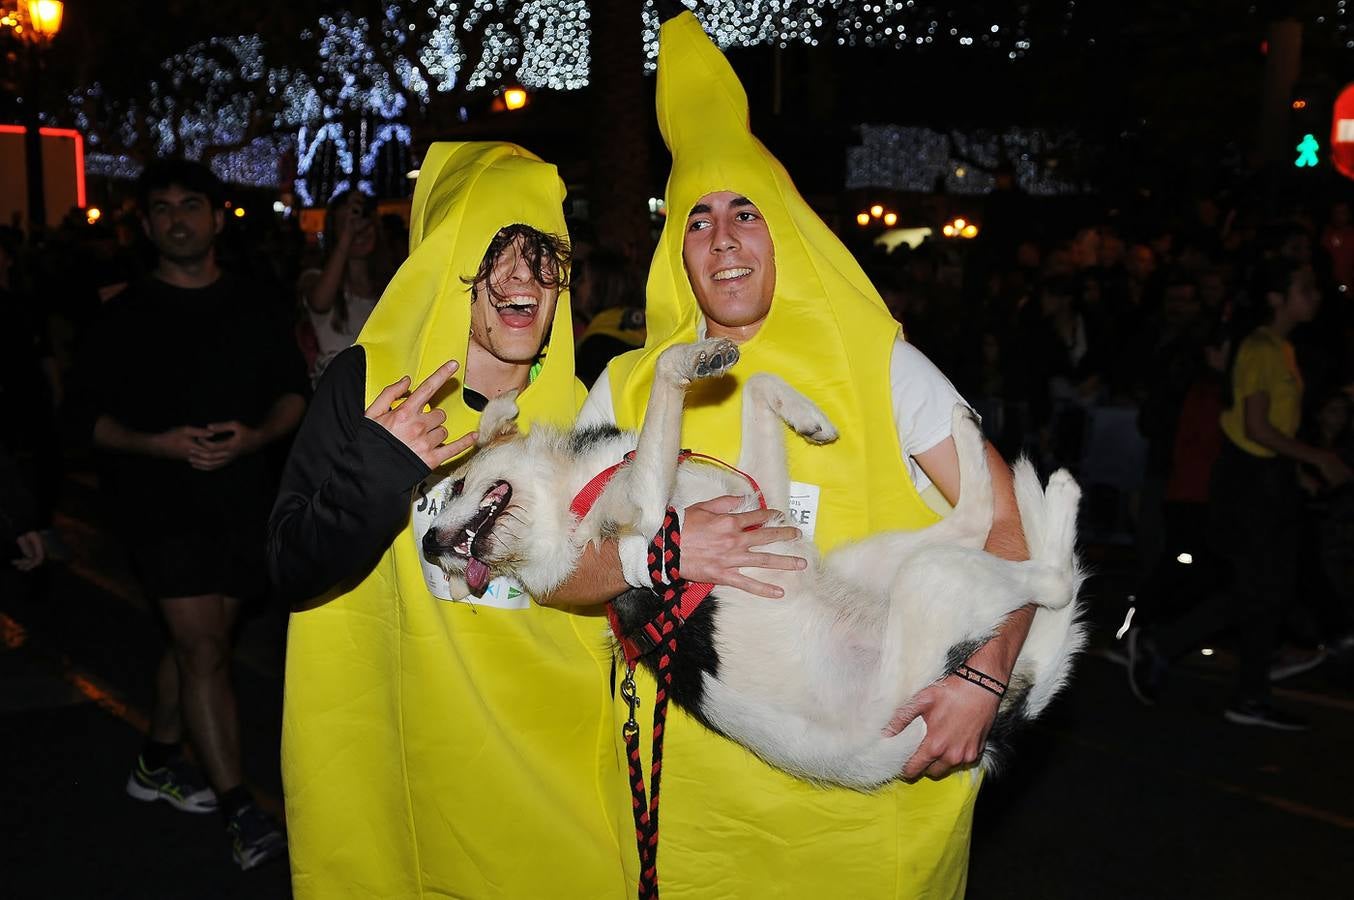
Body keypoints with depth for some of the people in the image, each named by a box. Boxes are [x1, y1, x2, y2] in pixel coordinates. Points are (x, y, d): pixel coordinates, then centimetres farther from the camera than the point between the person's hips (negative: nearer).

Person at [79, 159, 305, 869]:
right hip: (162, 499, -4)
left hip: (243, 499, 4)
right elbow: (95, 420, -1)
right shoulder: (127, 315, 0)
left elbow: (294, 395, 9)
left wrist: (256, 435, -12)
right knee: (204, 651, -9)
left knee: (198, 641, 14)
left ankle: (156, 765, 35)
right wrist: (160, 443, -19)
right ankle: (241, 813, -3)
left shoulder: (253, 308, 8)